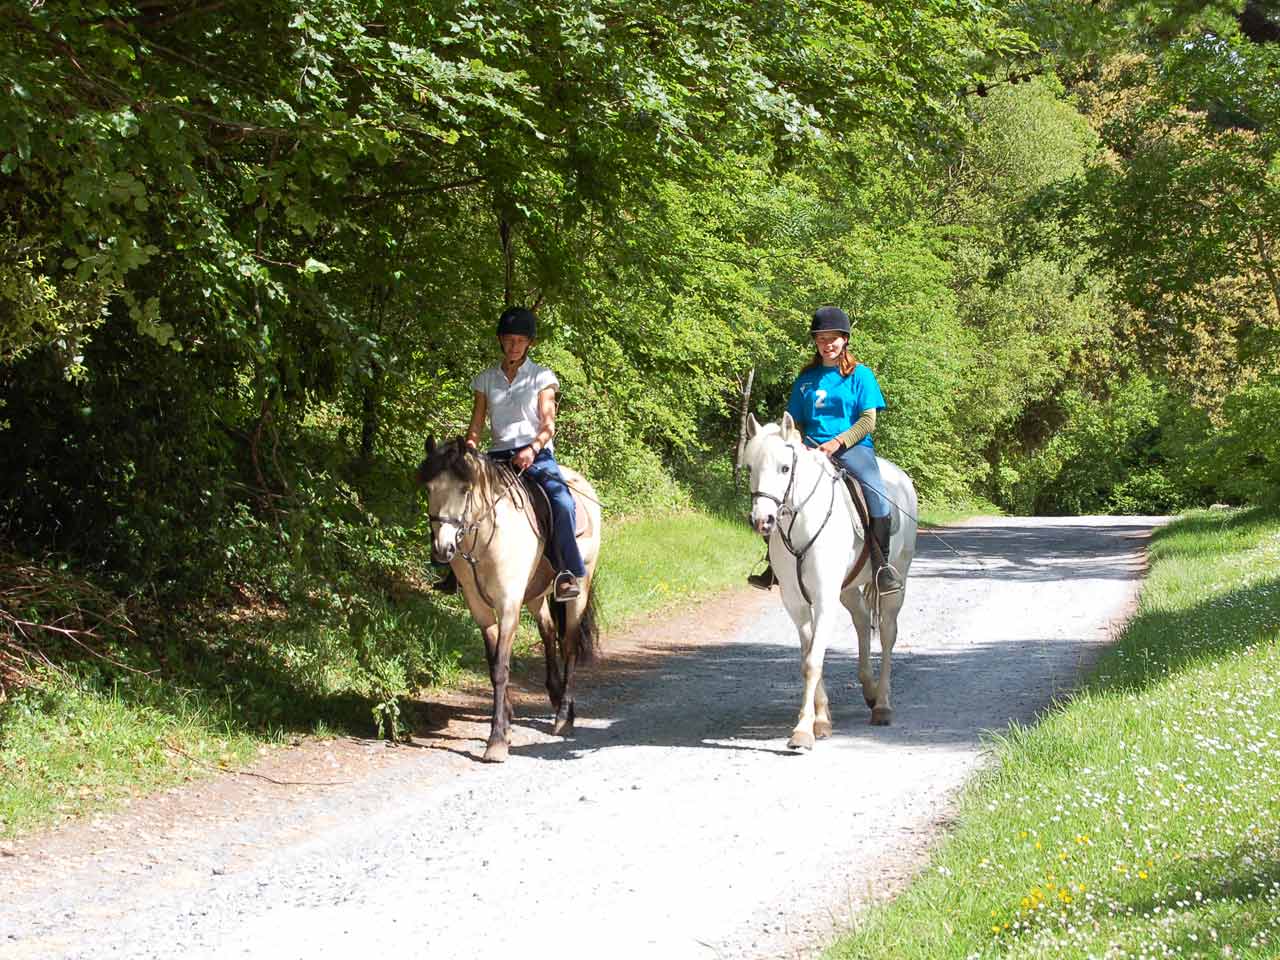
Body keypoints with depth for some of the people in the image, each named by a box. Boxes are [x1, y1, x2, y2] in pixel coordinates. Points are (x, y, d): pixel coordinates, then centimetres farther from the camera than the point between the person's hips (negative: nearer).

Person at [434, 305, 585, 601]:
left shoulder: (541, 376, 7)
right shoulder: (486, 379, 14)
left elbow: (548, 424, -2)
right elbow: (476, 424, 11)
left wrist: (532, 449, -21)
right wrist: (468, 452, -10)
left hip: (536, 454, -3)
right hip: (498, 455, 3)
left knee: (562, 501, -31)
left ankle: (567, 574, -29)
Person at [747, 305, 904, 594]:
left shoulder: (860, 375, 6)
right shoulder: (806, 380, 16)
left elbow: (868, 421, -1)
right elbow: (795, 422, 19)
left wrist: (837, 443, -16)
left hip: (853, 447, -3)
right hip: (812, 447, 3)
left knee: (876, 491, -30)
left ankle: (882, 565, -21)